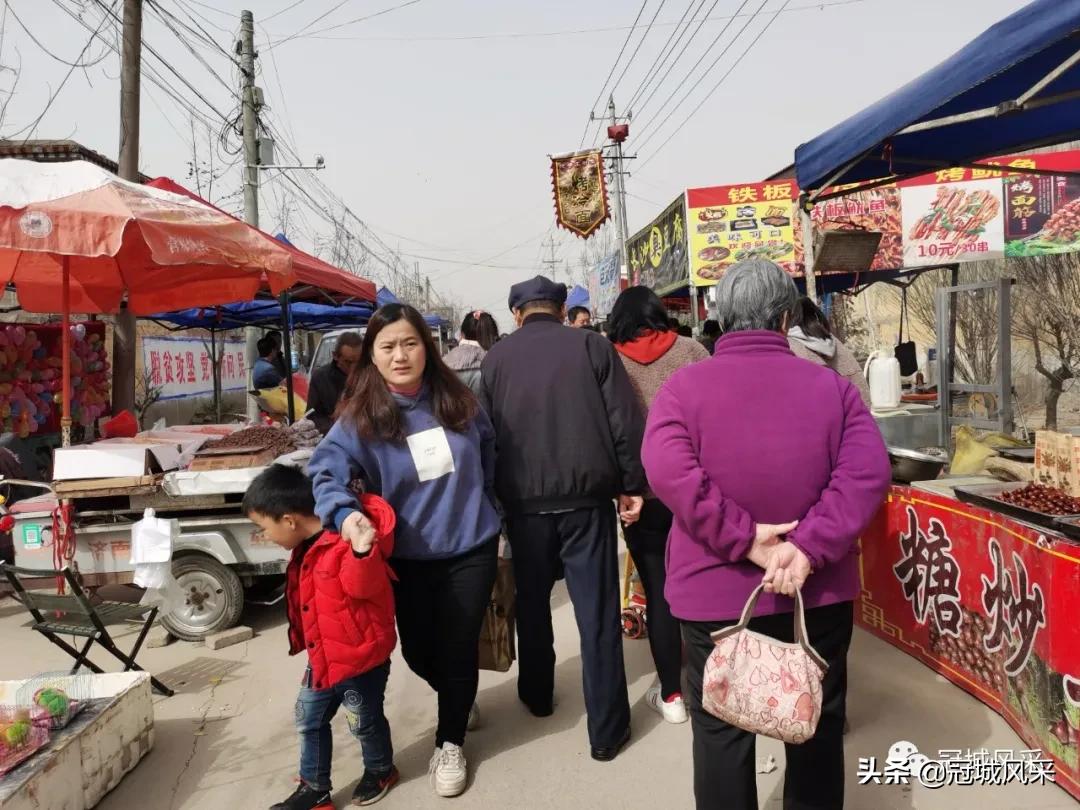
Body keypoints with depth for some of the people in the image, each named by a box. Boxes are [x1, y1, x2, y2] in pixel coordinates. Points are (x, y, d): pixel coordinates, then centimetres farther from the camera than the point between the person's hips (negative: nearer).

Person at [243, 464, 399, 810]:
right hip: (323, 659, 9)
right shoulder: (307, 547, 4)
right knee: (309, 719, 19)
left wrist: (362, 552, -53)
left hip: (361, 657, -9)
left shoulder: (346, 543, -27)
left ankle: (381, 771, 41)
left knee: (364, 721, 14)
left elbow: (364, 586, -35)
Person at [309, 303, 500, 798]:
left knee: (458, 647, 7)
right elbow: (326, 469, -22)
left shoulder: (458, 401, -3)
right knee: (418, 650, 14)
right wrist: (344, 512, -41)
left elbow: (488, 453, 13)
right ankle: (458, 697, 49)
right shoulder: (360, 419, -11)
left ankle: (450, 744, 31)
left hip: (471, 548, 1)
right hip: (408, 557, 0)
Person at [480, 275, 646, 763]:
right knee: (597, 611, 5)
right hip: (586, 496, -1)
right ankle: (607, 730, 11)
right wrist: (632, 483, 2)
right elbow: (625, 419, -5)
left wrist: (496, 494, 13)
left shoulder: (495, 358, 2)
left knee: (532, 602, 21)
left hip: (524, 501, 2)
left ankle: (537, 695, 39)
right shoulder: (591, 345, -1)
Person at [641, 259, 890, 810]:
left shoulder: (683, 386, -8)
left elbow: (667, 471, -23)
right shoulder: (831, 386, -2)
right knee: (818, 723, 22)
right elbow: (868, 471, -13)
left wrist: (743, 538, -20)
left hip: (716, 590, -1)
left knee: (721, 731, 14)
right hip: (818, 590, 2)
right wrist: (810, 546, -18)